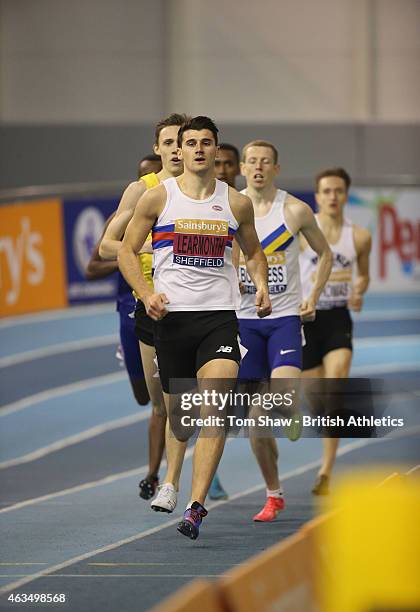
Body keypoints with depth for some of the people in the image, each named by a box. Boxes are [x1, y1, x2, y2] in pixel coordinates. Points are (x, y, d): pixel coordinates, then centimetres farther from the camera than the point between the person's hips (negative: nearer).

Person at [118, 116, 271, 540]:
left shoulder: (236, 203, 9)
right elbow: (126, 251, 7)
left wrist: (260, 284, 4)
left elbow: (253, 251, 24)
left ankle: (196, 506, -23)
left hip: (220, 316, 0)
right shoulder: (158, 198, 3)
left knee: (213, 412, -17)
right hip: (172, 315, 0)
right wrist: (146, 293, -8)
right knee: (176, 411, 8)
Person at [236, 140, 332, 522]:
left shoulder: (296, 210, -2)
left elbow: (324, 253, 11)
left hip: (286, 316, -2)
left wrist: (313, 297, 0)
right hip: (245, 318, 2)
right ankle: (273, 494, 14)